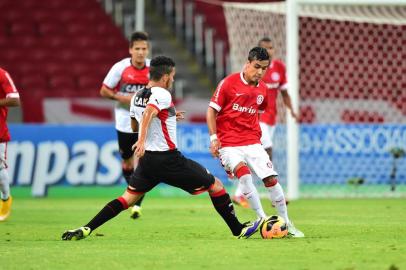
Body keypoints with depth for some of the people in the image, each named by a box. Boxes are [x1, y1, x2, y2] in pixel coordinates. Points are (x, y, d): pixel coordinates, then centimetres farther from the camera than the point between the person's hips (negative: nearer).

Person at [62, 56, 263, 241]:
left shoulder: (137, 96, 12)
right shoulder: (162, 94, -12)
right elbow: (148, 113, -31)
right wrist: (142, 140, -41)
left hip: (147, 159, 7)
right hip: (168, 159, -7)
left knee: (128, 198, 9)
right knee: (215, 185, 6)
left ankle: (86, 229, -7)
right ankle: (238, 230, 9)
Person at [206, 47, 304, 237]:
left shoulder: (263, 90, 8)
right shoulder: (229, 83, -7)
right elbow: (212, 110, -4)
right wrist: (213, 138, -10)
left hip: (252, 143, 5)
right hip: (229, 144, -5)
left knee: (271, 179, -5)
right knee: (244, 173, -27)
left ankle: (286, 224, 8)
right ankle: (262, 219, -21)